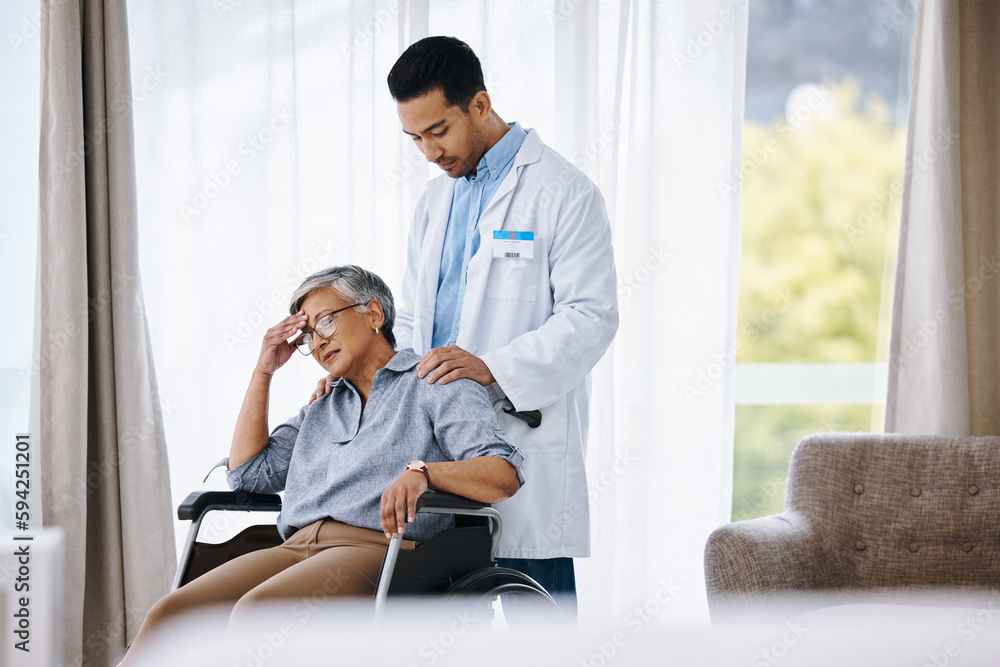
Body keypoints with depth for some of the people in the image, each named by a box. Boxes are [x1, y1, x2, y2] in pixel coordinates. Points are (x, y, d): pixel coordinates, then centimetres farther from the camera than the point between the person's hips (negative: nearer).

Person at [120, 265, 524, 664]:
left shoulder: (435, 386, 11)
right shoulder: (320, 412, 32)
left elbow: (505, 475, -4)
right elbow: (247, 473, 23)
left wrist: (423, 472, -23)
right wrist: (263, 372, 24)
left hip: (376, 547, -6)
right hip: (295, 548, 6)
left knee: (255, 611, -35)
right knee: (170, 614, -21)